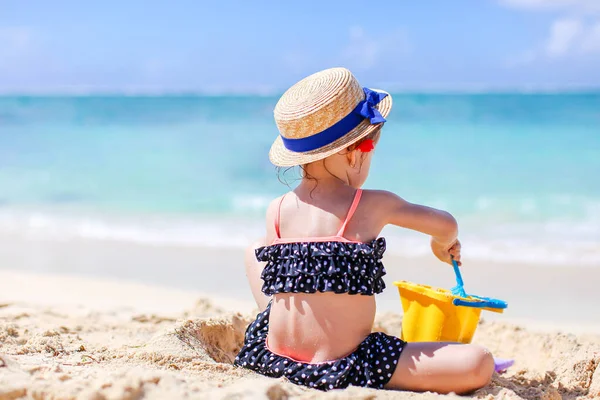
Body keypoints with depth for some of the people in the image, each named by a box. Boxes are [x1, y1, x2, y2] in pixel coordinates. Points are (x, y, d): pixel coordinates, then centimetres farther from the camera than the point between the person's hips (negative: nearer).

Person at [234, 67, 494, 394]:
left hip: (273, 358, 5)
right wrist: (444, 243, 38)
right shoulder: (374, 205, -5)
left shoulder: (277, 210, 3)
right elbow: (446, 225, 14)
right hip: (341, 371, -5)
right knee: (479, 364, -7)